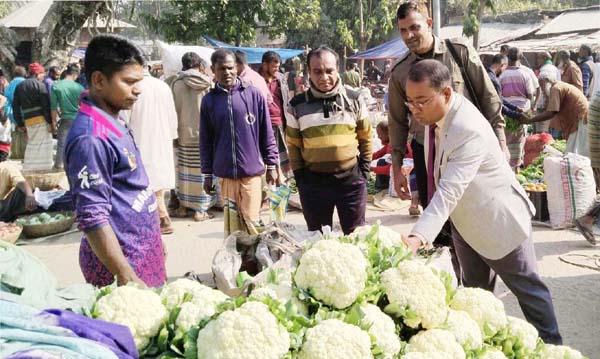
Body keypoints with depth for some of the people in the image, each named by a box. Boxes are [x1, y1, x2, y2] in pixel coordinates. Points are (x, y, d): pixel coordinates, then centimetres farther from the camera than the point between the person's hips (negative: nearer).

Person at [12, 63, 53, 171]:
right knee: (43, 144, -2)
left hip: (28, 120, 6)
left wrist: (20, 123, 16)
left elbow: (15, 106, 13)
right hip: (41, 119, -6)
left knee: (31, 145, 16)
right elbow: (46, 105, -12)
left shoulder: (19, 86, 14)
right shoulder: (39, 85, -5)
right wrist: (50, 121, -11)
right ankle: (44, 167, -3)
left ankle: (28, 168, 17)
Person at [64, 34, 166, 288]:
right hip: (122, 264, -9)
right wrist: (128, 278, -25)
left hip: (143, 254, 9)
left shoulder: (114, 123, 7)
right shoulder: (90, 138, -22)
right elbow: (93, 218, -24)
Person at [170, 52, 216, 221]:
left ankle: (182, 206, 20)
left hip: (184, 134, 2)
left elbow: (174, 110, 2)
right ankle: (200, 209, 7)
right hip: (205, 134, -1)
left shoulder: (177, 84, -3)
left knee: (184, 171, 12)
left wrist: (174, 133, 11)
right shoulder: (208, 83, -5)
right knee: (202, 171, 2)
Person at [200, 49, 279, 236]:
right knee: (232, 224, 8)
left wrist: (271, 165, 3)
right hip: (225, 173, 2)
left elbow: (267, 133, 4)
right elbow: (205, 140, 10)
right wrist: (207, 173, 9)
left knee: (252, 221, -1)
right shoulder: (209, 100, 5)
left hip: (252, 171, -2)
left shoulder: (253, 94, -1)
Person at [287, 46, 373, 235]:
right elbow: (293, 145, 7)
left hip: (352, 180, 0)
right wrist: (300, 178, 2)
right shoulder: (297, 105, 1)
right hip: (313, 182, 1)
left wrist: (364, 171, 2)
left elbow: (366, 138, 8)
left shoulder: (354, 99, 1)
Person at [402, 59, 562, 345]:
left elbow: (449, 192, -42)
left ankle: (551, 345, 31)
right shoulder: (435, 111, -8)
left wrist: (419, 237, -51)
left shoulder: (470, 130, -35)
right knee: (475, 290, 19)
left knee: (528, 289, 12)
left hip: (497, 219, -8)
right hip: (464, 220, 8)